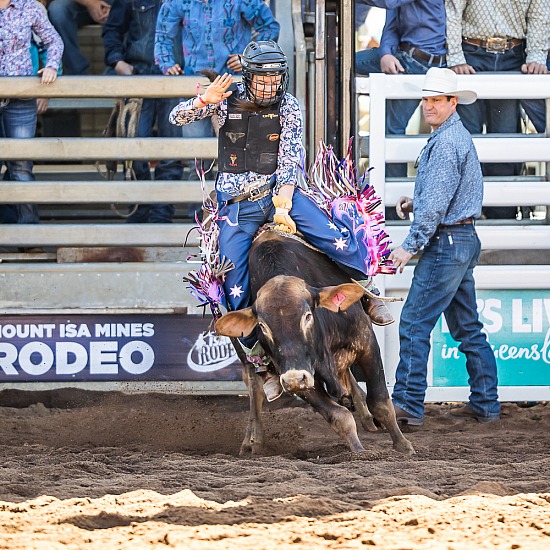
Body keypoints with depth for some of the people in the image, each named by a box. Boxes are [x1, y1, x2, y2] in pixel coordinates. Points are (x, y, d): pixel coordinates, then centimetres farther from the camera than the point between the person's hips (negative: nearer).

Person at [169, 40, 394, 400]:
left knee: (333, 237, -22)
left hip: (278, 193, 0)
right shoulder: (228, 100, -1)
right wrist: (203, 102, -23)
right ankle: (262, 363, 7)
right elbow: (178, 117, -2)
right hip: (236, 206, 0)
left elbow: (290, 161, -6)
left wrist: (282, 207, -17)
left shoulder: (289, 108, -2)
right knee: (236, 288, -7)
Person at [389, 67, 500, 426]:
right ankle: (485, 404, 15)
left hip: (446, 243, -11)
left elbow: (437, 204, -20)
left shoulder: (446, 142, -15)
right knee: (467, 326, 13)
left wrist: (410, 246, -17)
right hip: (465, 241, 11)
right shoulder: (459, 136, 17)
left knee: (415, 323, -10)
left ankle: (408, 404, -11)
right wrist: (416, 203, 14)